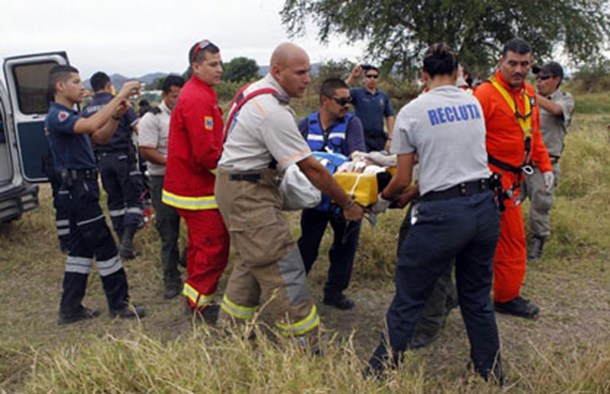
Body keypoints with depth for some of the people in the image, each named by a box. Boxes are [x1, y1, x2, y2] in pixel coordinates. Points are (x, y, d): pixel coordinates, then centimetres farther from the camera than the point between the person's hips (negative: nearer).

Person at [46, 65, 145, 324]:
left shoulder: (70, 116, 18)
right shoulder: (57, 116, -14)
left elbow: (100, 137, 14)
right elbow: (92, 124, -32)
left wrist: (117, 115, -4)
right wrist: (120, 95, -27)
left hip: (79, 188, 10)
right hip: (79, 187, -10)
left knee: (80, 247, 12)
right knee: (104, 246, -4)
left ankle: (70, 308, 18)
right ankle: (119, 304, 5)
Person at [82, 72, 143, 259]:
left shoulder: (87, 110, 5)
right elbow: (137, 128, -9)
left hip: (102, 159, 4)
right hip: (123, 156, -4)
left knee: (114, 201, 14)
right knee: (133, 199, 0)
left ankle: (123, 241, 20)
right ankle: (127, 239, -15)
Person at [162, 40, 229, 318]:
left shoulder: (199, 94, 15)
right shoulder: (198, 99, -19)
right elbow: (206, 153, -25)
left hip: (190, 184, 11)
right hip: (199, 188, -11)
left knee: (201, 244, 19)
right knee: (214, 246, -4)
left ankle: (195, 299, 30)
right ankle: (202, 304, 7)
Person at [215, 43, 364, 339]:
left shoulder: (256, 89, 9)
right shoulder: (272, 111, -23)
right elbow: (311, 169, -21)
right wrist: (348, 205, -12)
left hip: (237, 183, 11)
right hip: (248, 192, -11)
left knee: (250, 262, 18)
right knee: (282, 269, -9)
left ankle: (231, 329, 29)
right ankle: (303, 342, -3)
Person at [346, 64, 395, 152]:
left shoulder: (383, 96, 10)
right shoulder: (357, 93, 0)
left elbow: (390, 117, 9)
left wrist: (390, 138, 2)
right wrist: (352, 77, -26)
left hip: (379, 138, 4)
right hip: (362, 137, -4)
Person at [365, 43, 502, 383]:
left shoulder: (411, 113, -4)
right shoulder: (475, 104, 10)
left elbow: (402, 181, -2)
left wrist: (383, 199, 19)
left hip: (442, 213, -5)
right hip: (485, 207, 6)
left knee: (408, 301, 6)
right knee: (478, 297, 21)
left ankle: (381, 373, 19)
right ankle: (491, 374, 34)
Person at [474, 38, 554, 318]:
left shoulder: (528, 93, 11)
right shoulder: (486, 93, -17)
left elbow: (534, 134, 20)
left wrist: (545, 167, 17)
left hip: (512, 178, 8)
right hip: (496, 179, -8)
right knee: (513, 238, -1)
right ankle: (507, 297, 15)